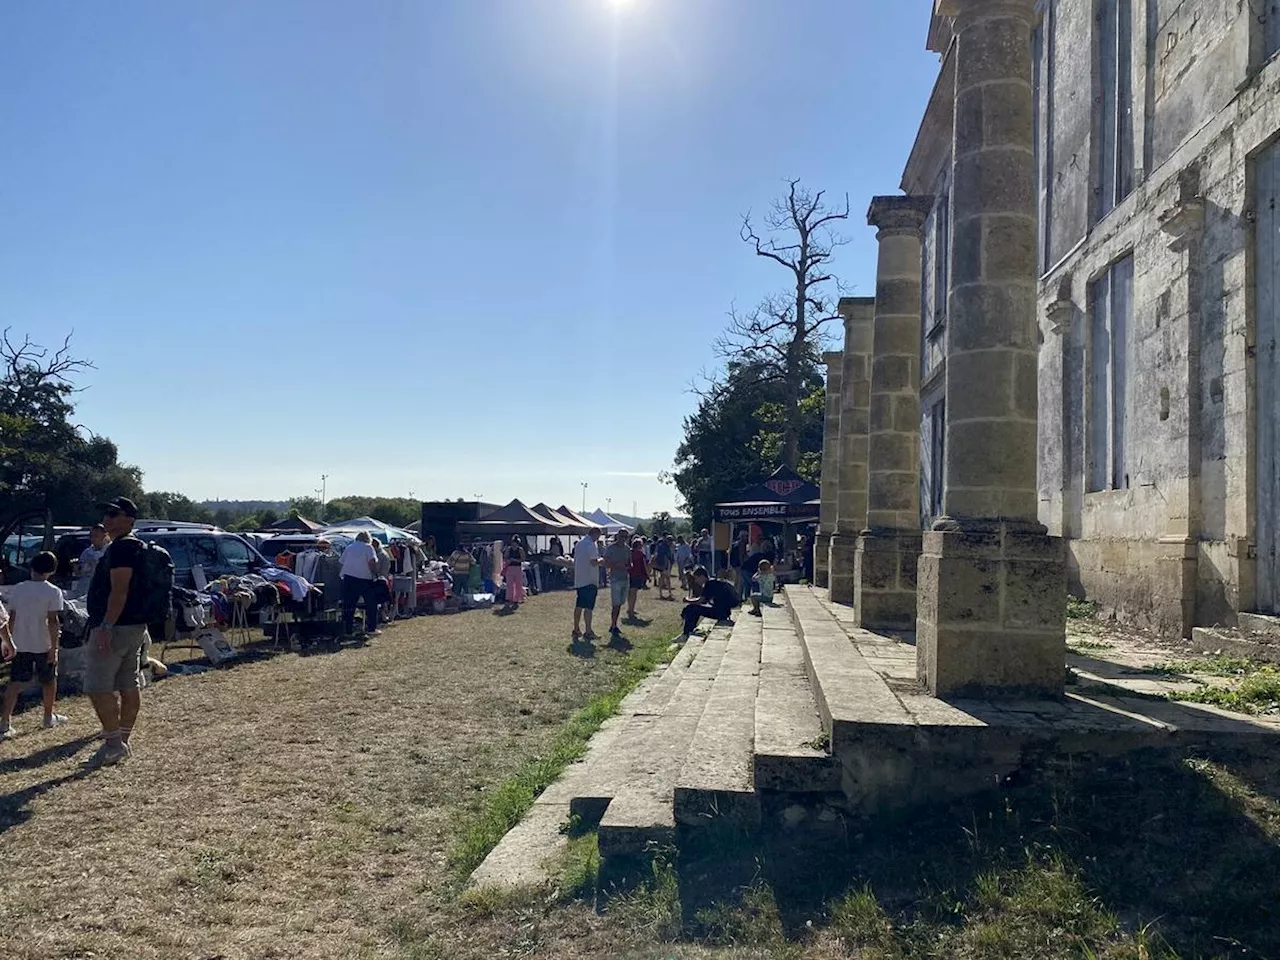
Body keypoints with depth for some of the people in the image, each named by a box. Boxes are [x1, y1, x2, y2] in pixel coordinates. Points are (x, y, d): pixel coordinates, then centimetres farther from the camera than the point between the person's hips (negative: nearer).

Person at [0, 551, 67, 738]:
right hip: (44, 645, -3)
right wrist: (54, 647, -11)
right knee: (49, 681, 15)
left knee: (15, 683, 3)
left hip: (20, 645, 3)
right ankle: (49, 717, 27)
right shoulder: (53, 592, -12)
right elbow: (52, 621, -15)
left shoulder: (16, 589, 1)